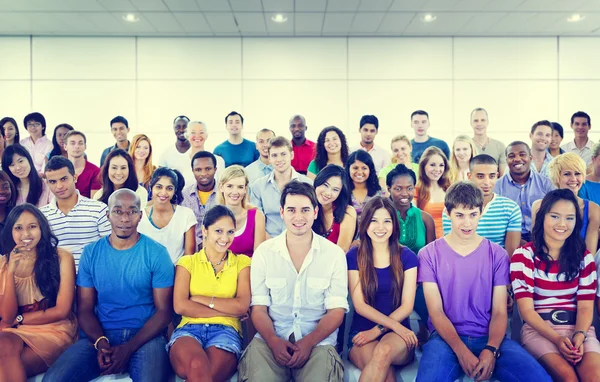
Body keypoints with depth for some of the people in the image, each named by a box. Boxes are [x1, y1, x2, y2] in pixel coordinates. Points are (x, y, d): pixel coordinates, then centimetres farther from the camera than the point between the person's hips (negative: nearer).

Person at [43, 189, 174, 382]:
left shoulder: (157, 253, -1)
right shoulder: (91, 252, 7)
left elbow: (164, 311, -3)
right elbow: (84, 309, 7)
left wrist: (128, 348, -15)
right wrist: (101, 343, -13)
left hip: (144, 335, -3)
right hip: (100, 335, 3)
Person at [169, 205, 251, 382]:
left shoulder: (242, 262, 14)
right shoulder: (187, 262, 14)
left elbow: (242, 306, -1)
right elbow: (180, 306, -1)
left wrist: (200, 299, 0)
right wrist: (227, 310, -3)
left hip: (225, 330, 0)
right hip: (189, 329, 1)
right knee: (197, 367, -37)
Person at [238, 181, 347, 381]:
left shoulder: (334, 254, 2)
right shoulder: (264, 251, 4)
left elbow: (337, 309, 0)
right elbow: (258, 306, 4)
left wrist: (309, 342, -15)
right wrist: (273, 341, -14)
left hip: (318, 341, 0)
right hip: (271, 340, 1)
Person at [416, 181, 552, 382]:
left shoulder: (497, 255, 7)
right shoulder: (429, 254, 2)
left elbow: (500, 311, 2)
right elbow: (435, 311, -3)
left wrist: (491, 349, -16)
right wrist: (461, 351, -18)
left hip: (491, 338, 2)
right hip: (446, 337, -2)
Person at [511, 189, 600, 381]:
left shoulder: (584, 257, 11)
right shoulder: (524, 255, 0)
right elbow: (527, 309, -5)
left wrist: (579, 336, -16)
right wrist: (557, 339, -19)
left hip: (579, 328, 2)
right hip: (538, 329, -2)